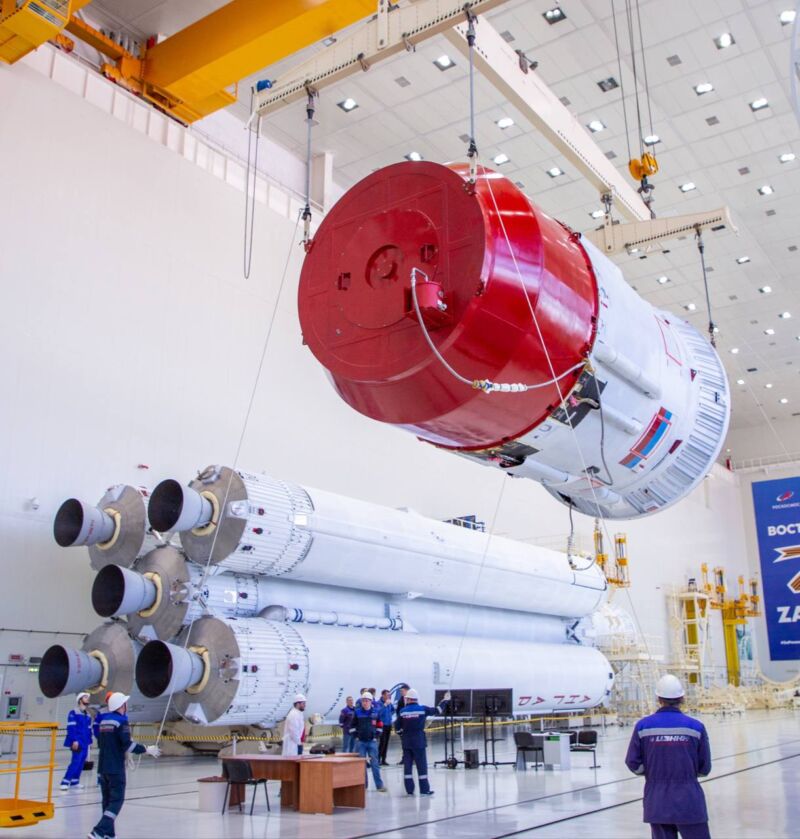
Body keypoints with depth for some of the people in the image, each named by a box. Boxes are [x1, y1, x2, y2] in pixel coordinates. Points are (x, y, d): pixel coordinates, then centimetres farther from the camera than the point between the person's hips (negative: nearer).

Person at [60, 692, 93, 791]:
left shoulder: (88, 715, 16)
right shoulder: (73, 713, -5)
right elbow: (71, 728, -12)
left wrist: (89, 741, 13)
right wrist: (74, 740, -18)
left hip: (85, 743, 7)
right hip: (77, 742, -7)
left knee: (81, 763, 7)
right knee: (76, 762, -13)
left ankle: (74, 782, 14)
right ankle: (65, 782, -11)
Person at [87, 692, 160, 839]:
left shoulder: (103, 720, 11)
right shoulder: (121, 722, -13)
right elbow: (128, 744, -20)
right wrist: (147, 750, -10)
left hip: (102, 767, 8)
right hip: (115, 768, -8)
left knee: (107, 800, 14)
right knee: (116, 801, -3)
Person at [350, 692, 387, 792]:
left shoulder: (375, 712, 0)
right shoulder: (357, 712, -2)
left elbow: (380, 725, 10)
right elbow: (352, 726, 6)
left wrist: (377, 736, 2)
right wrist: (356, 736, 0)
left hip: (372, 741, -1)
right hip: (360, 742, 1)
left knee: (374, 763, -2)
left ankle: (379, 785, 0)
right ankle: (363, 784, 15)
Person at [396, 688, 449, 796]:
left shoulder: (402, 711, -2)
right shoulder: (423, 709, -5)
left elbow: (397, 727, 2)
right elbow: (437, 711, 6)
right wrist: (445, 700, 19)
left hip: (406, 742, 2)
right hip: (419, 741, -2)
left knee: (407, 765, 7)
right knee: (422, 765, 5)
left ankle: (409, 789, 8)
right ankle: (424, 789, 7)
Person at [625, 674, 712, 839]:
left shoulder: (643, 726, -6)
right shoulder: (695, 727, -7)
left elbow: (633, 764, -1)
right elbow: (704, 768, 1)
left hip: (656, 805, 1)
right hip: (689, 805, -1)